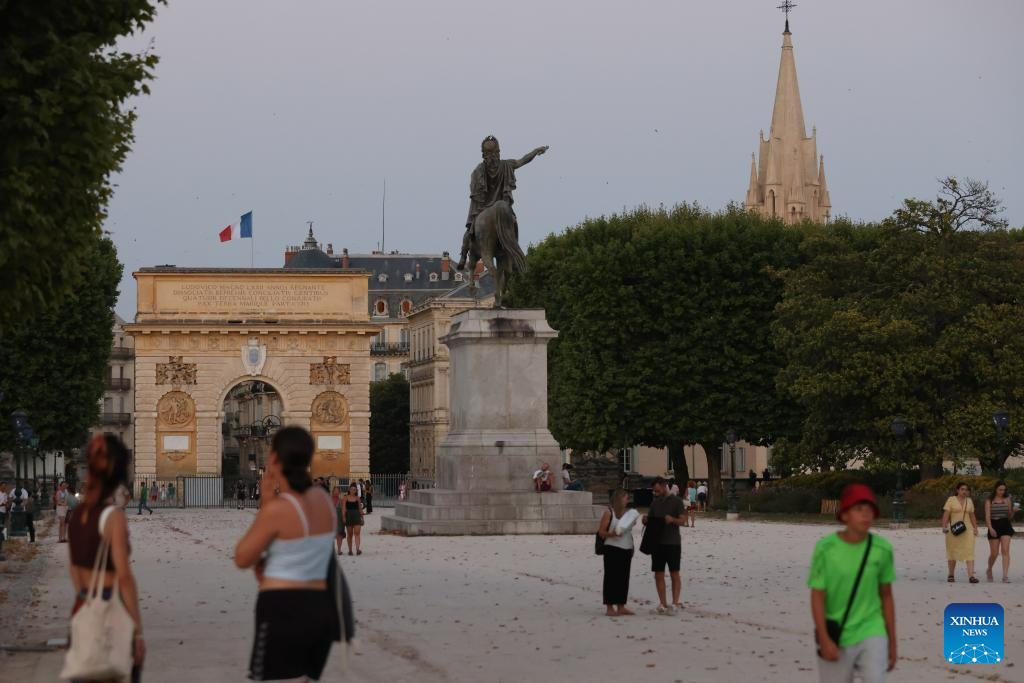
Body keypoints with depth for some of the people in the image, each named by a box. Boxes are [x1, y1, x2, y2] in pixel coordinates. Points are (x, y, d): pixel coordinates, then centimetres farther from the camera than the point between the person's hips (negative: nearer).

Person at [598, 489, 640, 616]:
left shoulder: (629, 512, 12)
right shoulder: (609, 512, -5)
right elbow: (601, 531, -8)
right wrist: (611, 534, -25)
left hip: (627, 549, 6)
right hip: (612, 548, -6)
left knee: (624, 578, 8)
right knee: (611, 577, -4)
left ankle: (621, 607, 14)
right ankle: (609, 607, -2)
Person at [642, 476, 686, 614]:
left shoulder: (676, 501, -2)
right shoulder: (655, 502, 14)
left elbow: (683, 520, -9)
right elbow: (649, 521, 16)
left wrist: (672, 519, -29)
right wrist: (645, 520, -7)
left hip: (672, 542, -5)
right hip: (657, 542, 5)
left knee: (674, 574, -2)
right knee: (658, 574, 3)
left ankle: (675, 603, -1)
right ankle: (663, 604, 7)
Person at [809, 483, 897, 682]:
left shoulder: (882, 549, -3)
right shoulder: (826, 548, -10)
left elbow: (886, 596, 6)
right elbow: (817, 597, -8)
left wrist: (892, 641, 9)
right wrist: (824, 640, -16)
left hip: (871, 632, 1)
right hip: (836, 638, -1)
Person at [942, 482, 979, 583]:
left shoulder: (969, 501, 14)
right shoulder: (951, 500, 1)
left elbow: (972, 516, 19)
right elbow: (946, 514, -6)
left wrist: (975, 528, 11)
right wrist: (944, 526, -17)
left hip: (967, 529, 3)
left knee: (969, 551, -11)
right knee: (952, 552, 6)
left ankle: (971, 575, -19)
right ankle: (951, 575, 19)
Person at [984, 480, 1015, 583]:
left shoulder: (1007, 499, 7)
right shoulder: (989, 501, 1)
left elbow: (1010, 516, 11)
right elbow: (987, 515, -8)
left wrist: (1011, 511, -11)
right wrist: (990, 528, -21)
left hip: (1005, 525, 1)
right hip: (994, 526, -1)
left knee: (1005, 550, -13)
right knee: (994, 553, 4)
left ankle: (1005, 576, -18)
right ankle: (989, 571, 33)